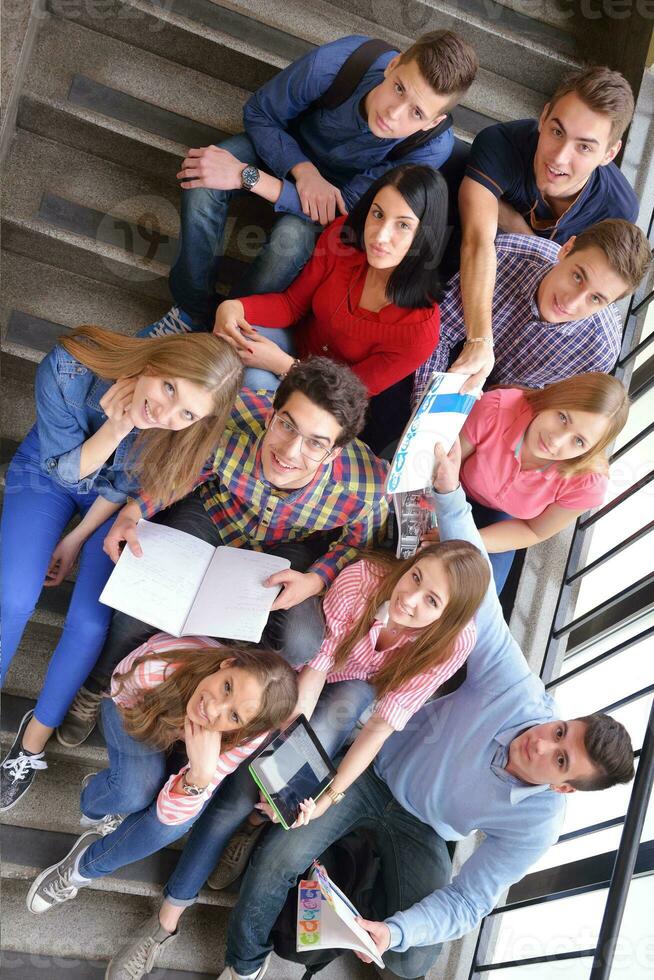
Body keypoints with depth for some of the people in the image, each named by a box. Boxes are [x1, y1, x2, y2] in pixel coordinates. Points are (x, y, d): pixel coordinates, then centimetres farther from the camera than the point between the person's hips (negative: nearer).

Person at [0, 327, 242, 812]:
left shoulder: (189, 438, -32)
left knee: (91, 622, -11)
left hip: (115, 495, 0)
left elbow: (123, 486, -13)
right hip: (51, 468, 0)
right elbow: (65, 469, -23)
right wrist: (116, 428, -41)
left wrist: (78, 539, -6)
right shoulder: (67, 370, -37)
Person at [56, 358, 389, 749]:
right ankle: (97, 688, 17)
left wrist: (316, 580, -27)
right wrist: (133, 511, -29)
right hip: (214, 514, 0)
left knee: (301, 645, -23)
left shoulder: (368, 488, -35)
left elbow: (358, 542, -10)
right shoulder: (234, 414, -36)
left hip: (290, 548, 0)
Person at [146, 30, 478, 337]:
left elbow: (346, 209, -30)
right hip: (287, 145, 2)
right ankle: (194, 310, -8)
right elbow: (258, 114, -15)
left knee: (292, 239, -34)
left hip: (339, 187, -1)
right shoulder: (335, 61, -35)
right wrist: (302, 170, -33)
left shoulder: (432, 146, -34)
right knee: (202, 182, -26)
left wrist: (247, 176, -37)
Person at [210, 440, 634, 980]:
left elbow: (467, 901, -18)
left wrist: (394, 932, -36)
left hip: (420, 829, 0)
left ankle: (375, 874, 17)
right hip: (374, 766, 0)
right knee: (281, 855, -21)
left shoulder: (536, 825, -25)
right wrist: (448, 491, -44)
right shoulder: (517, 690, -29)